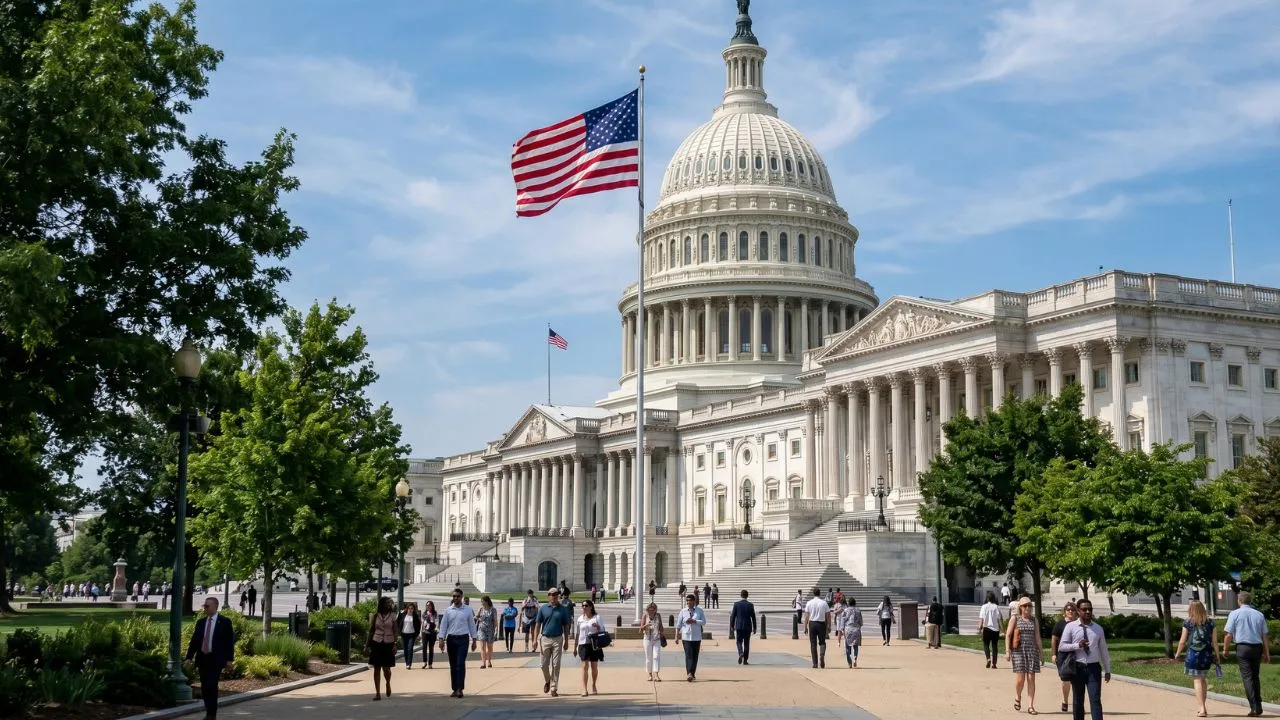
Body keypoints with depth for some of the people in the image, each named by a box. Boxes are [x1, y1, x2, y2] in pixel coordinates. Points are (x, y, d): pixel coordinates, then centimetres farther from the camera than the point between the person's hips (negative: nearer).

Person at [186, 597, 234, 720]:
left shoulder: (225, 622, -2)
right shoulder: (200, 622, 10)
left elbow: (230, 641, -3)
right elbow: (194, 640, 11)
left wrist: (229, 659, -8)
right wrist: (189, 657, 5)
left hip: (216, 659, -5)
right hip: (202, 658, 5)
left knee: (212, 685, -12)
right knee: (204, 687, 6)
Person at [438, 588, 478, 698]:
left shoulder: (468, 610, 3)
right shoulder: (448, 610, 6)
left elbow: (472, 625, 6)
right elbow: (443, 625, 6)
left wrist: (474, 640, 5)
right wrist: (441, 639, -3)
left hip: (463, 639, -2)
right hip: (451, 638, 2)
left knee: (460, 664, -12)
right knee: (453, 665, 6)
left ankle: (460, 689, -13)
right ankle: (455, 689, 12)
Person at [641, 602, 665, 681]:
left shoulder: (658, 616, 4)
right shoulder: (645, 616, -1)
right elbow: (641, 628, -2)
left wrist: (662, 634, 15)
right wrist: (646, 625, -21)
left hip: (657, 639, 0)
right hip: (648, 639, 0)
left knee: (656, 656, -11)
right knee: (649, 658, 4)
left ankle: (656, 675, -16)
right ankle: (650, 675, 15)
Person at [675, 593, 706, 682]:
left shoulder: (699, 611, 2)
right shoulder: (683, 611, 2)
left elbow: (704, 621, -3)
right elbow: (678, 624, 5)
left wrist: (694, 621, -16)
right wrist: (677, 636, 4)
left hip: (696, 637, 1)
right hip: (686, 637, -1)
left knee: (695, 656, 7)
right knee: (688, 655, -12)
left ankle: (693, 674, 21)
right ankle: (689, 674, -22)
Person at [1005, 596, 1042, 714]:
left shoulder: (1034, 620, 12)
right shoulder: (1014, 619, 3)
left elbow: (1037, 637, 13)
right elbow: (1008, 635, 0)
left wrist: (1041, 652, 8)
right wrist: (1007, 651, -8)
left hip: (1032, 651, 3)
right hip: (1018, 650, -3)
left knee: (1031, 678, -2)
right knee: (1020, 677, -10)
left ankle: (1030, 706, 2)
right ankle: (1017, 697, 20)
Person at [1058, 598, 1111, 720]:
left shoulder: (1098, 629, 8)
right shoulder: (1070, 627, 0)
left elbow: (1103, 650, 13)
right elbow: (1061, 647, -3)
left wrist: (1107, 670, 13)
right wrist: (1077, 645, -17)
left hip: (1094, 668, 1)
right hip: (1077, 668, -1)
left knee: (1095, 700, -8)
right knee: (1078, 701, 9)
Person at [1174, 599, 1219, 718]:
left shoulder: (1188, 623, -2)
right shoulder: (1210, 623, 4)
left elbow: (1182, 641, 1)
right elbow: (1215, 642, 3)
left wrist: (1178, 654, 15)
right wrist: (1217, 656, 12)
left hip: (1193, 654, -3)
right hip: (1207, 654, 3)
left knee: (1197, 680, -1)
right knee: (1203, 678, 20)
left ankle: (1202, 709, -9)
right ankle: (1203, 707, 25)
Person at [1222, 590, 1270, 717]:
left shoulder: (1235, 614, -3)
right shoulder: (1259, 615, 8)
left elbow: (1228, 634, -6)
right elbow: (1265, 636, 8)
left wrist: (1225, 649, 5)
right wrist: (1267, 653, 13)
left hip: (1243, 647, -4)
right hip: (1257, 647, 4)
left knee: (1247, 677, -4)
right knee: (1255, 676, 16)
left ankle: (1255, 707, -12)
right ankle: (1258, 706, 16)